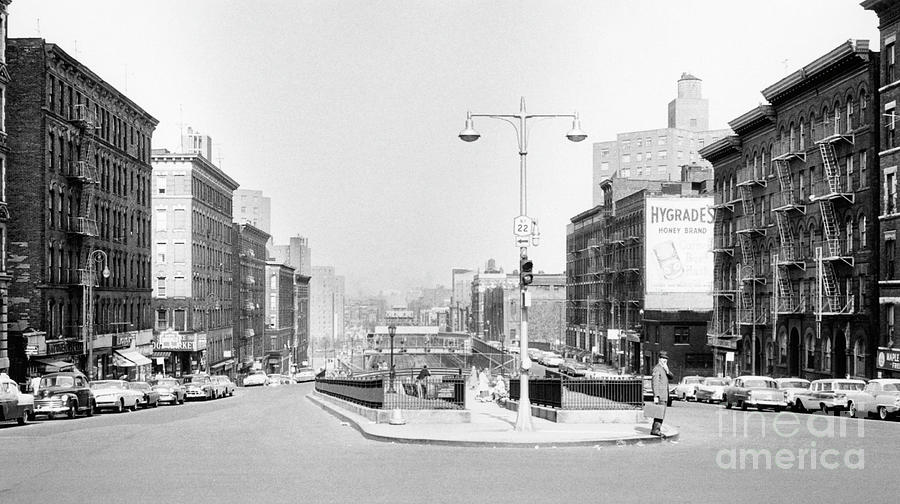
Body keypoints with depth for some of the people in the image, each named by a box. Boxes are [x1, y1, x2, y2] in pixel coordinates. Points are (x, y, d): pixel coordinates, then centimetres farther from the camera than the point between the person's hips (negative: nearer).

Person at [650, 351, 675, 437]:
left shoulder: (664, 369, 18)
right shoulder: (657, 369, -11)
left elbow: (672, 377, 8)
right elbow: (655, 383, -17)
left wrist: (667, 371, -11)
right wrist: (656, 396, -22)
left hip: (665, 396, 9)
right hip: (660, 395, -9)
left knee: (661, 414, 9)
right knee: (660, 413, -13)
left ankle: (654, 430, 12)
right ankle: (656, 430, -14)